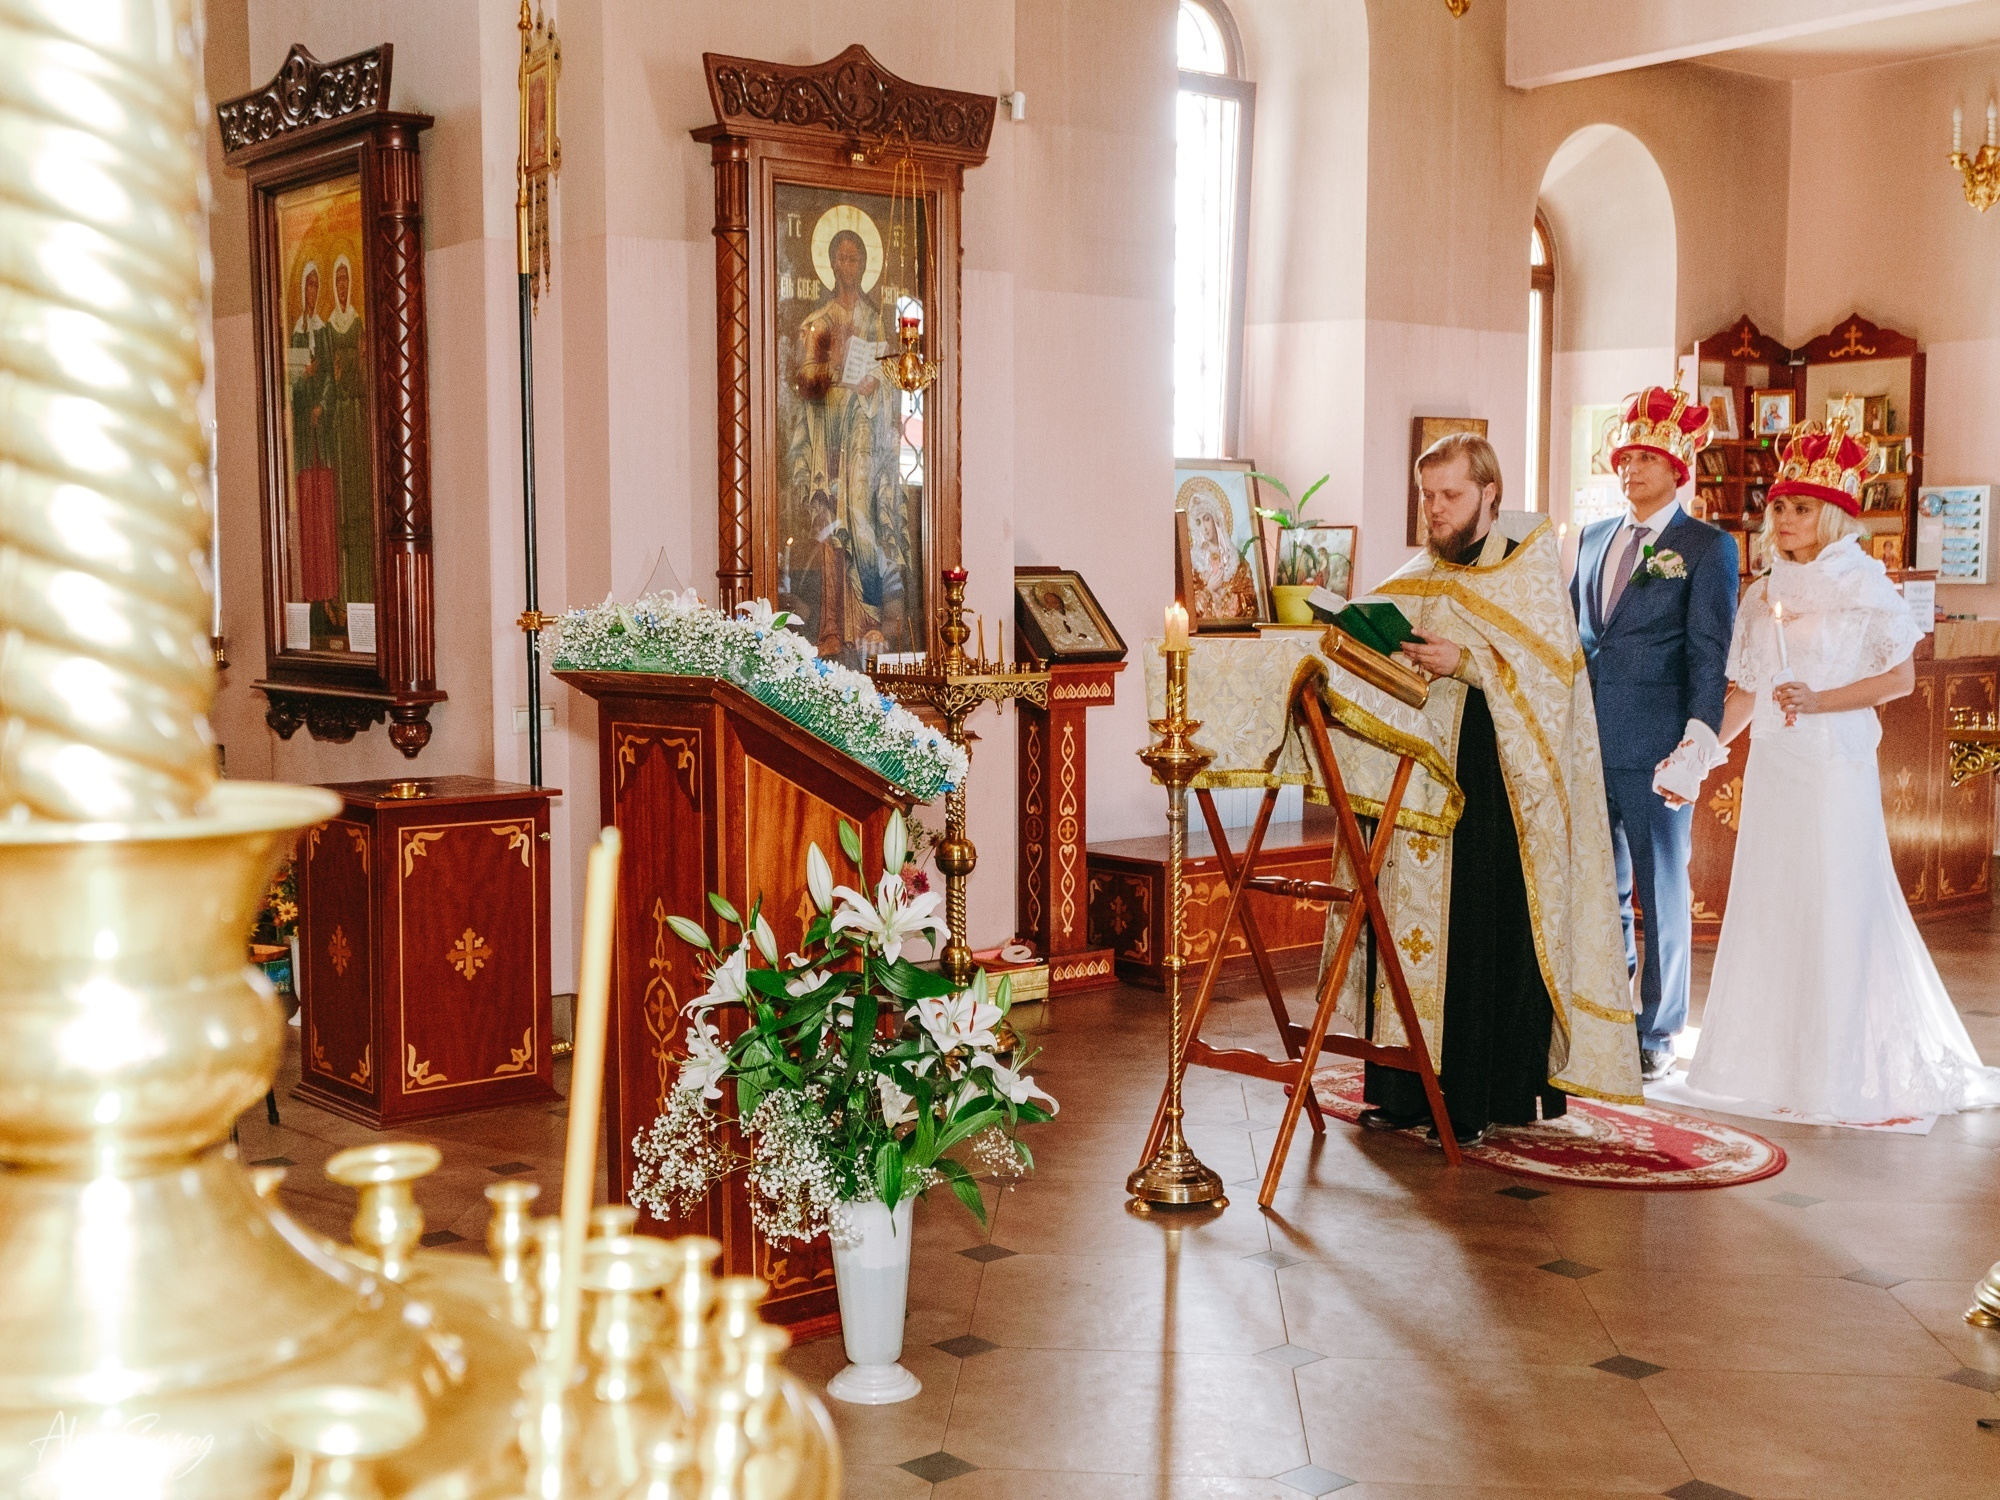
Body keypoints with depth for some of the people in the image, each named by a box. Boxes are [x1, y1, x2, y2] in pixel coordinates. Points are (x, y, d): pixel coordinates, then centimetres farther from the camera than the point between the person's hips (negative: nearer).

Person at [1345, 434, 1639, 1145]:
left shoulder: (1530, 568, 0)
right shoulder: (1417, 580, 15)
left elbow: (1552, 670, -11)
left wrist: (1466, 662, -20)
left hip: (1498, 783, -5)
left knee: (1495, 932, -5)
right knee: (1417, 920, 2)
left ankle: (1493, 1094, 3)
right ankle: (1410, 1090, 8)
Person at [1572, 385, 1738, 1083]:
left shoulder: (1707, 547, -1)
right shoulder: (1593, 537, 16)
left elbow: (1709, 652, -7)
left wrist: (1699, 739, -17)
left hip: (1655, 746, -5)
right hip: (1587, 741, 5)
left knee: (1662, 891, 4)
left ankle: (1657, 1035, 12)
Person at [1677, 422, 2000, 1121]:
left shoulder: (1862, 584, -4)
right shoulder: (1764, 596, 12)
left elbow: (1900, 677, -7)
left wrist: (1817, 700, -17)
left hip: (1835, 769, -6)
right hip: (1771, 769, 6)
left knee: (1835, 911, -3)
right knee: (1768, 908, 7)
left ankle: (1841, 1072, 5)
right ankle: (1773, 1058, 17)